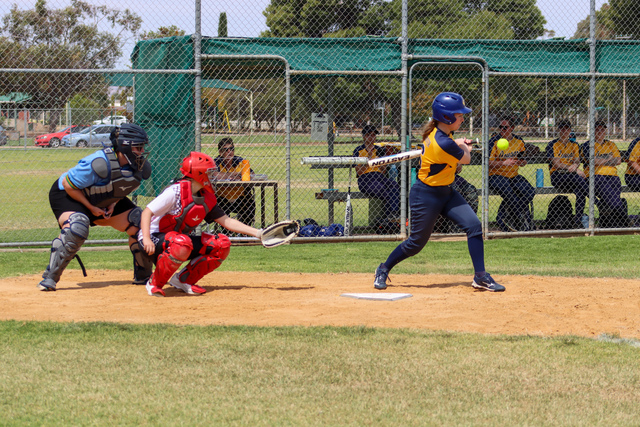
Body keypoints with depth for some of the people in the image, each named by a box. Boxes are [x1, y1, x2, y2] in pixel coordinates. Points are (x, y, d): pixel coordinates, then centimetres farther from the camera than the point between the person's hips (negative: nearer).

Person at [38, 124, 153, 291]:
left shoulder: (141, 167, -15)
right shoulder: (100, 164, -38)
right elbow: (68, 184, -26)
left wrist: (114, 203, -10)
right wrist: (90, 207, -20)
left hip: (106, 202, 7)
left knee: (140, 224, -4)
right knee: (77, 229, -35)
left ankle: (142, 277, 13)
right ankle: (50, 278, -23)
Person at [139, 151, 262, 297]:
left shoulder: (207, 198, 4)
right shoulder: (176, 191, -19)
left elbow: (227, 221, 8)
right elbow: (147, 212, -22)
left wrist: (257, 233, 1)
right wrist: (147, 239, -36)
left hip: (179, 241, 8)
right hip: (155, 237, -8)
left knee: (222, 244, -5)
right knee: (182, 243, -40)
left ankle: (183, 280, 0)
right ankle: (154, 283, -20)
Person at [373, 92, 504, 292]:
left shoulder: (437, 131, -1)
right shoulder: (444, 143, -29)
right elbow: (465, 159, -9)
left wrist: (459, 144, 17)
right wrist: (464, 147, 12)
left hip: (445, 192, 9)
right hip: (426, 195, -9)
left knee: (474, 225, -7)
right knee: (417, 242, 4)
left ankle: (480, 277, -5)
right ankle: (383, 269, 27)